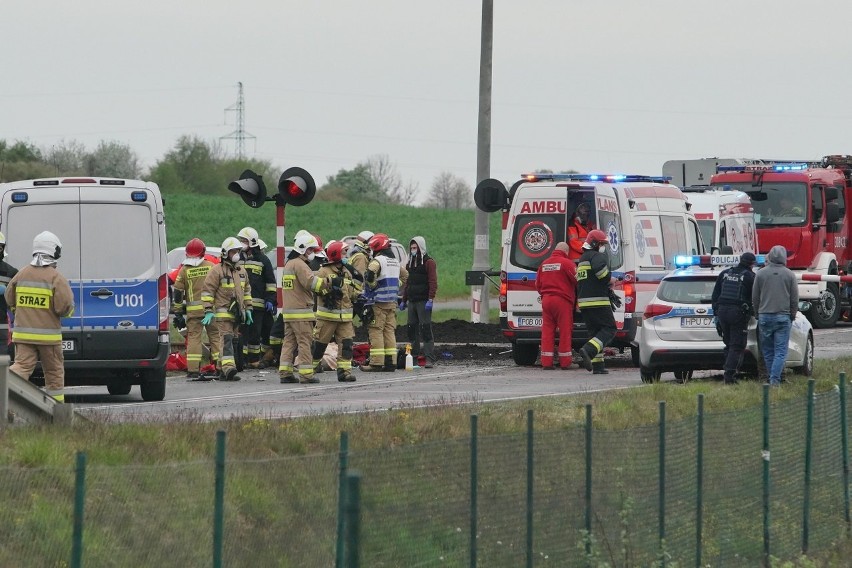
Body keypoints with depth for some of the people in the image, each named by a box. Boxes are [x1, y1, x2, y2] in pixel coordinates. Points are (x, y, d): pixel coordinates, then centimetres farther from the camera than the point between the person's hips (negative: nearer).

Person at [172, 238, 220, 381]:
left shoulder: (184, 270, 0)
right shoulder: (211, 267, 2)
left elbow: (178, 293, 1)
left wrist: (178, 312, 7)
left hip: (193, 310, -1)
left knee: (194, 337, 1)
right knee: (215, 336, 8)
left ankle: (193, 370, -5)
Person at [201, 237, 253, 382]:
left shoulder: (241, 271, 16)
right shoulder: (217, 271, -7)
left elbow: (246, 290, 27)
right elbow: (207, 290, -9)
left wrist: (248, 309, 22)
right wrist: (208, 311, -15)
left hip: (237, 313, 7)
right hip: (223, 313, -7)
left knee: (229, 341, 10)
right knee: (226, 339, -18)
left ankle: (222, 370, 15)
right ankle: (229, 369, -29)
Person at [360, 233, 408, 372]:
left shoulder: (378, 260, -12)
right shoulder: (395, 261, 16)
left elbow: (370, 272, -30)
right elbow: (405, 275, 30)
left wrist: (372, 285, -13)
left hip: (378, 302, -8)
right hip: (392, 302, 8)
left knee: (376, 331, -6)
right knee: (390, 331, 10)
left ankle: (376, 362, -10)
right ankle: (391, 362, 8)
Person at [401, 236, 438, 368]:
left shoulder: (429, 262, -4)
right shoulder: (410, 263, 19)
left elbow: (433, 282, -12)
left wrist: (430, 300, -20)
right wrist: (404, 300, 20)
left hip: (424, 302, -7)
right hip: (412, 301, 7)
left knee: (426, 330, -10)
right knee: (412, 329, 6)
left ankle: (429, 359, -13)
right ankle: (414, 356, 12)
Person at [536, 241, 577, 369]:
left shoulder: (544, 264, 12)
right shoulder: (567, 263, -7)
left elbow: (538, 284, 16)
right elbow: (577, 281, -8)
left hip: (546, 300, 5)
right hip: (563, 301, -5)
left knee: (547, 331, 6)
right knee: (565, 331, 1)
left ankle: (547, 362, 3)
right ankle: (565, 362, 2)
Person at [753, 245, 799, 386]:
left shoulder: (761, 274, 0)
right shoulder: (789, 275, -2)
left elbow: (755, 298, 5)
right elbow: (795, 299, 3)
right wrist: (792, 316, 17)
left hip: (764, 316, 1)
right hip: (783, 316, -1)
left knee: (767, 350, 11)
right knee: (780, 351, -1)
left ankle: (773, 378, 13)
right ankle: (775, 379, -13)